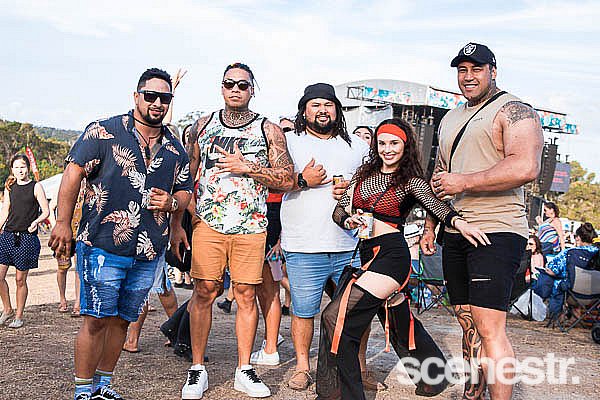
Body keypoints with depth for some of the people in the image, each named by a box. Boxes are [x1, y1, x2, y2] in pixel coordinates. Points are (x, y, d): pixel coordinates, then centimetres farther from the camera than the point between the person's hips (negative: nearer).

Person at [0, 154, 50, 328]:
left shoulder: (36, 186, -1)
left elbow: (46, 211, -4)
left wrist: (36, 221, -22)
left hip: (26, 237, -4)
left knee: (20, 279, 2)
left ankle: (19, 316, 15)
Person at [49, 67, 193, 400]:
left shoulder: (175, 149, 12)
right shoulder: (104, 132, -3)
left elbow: (185, 191, 21)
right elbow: (73, 173, -5)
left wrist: (171, 203, -3)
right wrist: (63, 223, -10)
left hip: (148, 253, 5)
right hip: (102, 246, -5)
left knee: (121, 320, 13)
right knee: (96, 319, -3)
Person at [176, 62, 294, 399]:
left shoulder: (269, 130, 4)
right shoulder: (203, 126, 9)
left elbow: (287, 180, 0)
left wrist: (246, 168, -11)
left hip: (251, 226, -1)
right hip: (208, 222, 1)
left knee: (246, 295, 2)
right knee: (204, 292, -1)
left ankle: (244, 370, 14)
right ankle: (198, 369, 11)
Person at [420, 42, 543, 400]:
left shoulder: (514, 111, -5)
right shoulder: (450, 119, 21)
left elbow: (526, 168, -20)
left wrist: (463, 182, -16)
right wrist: (430, 226, 24)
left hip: (497, 232, -8)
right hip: (456, 235, 8)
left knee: (489, 327, -14)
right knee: (468, 324, 11)